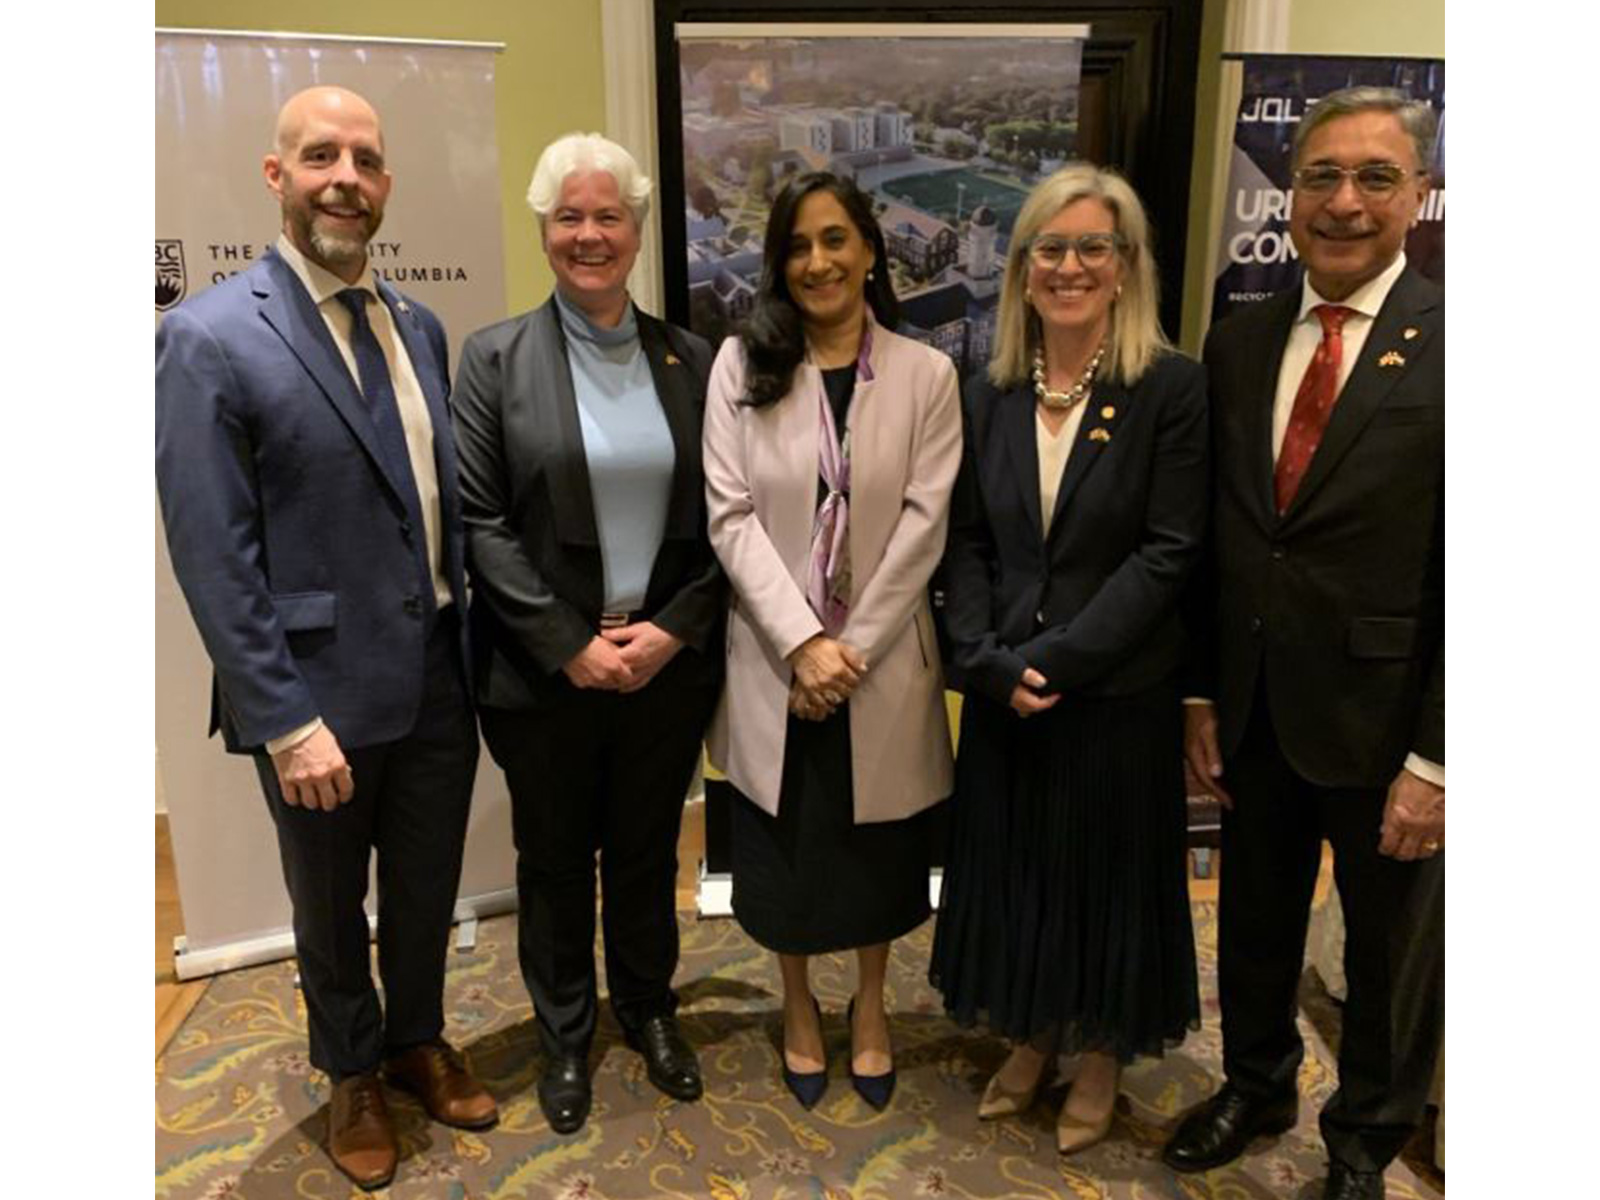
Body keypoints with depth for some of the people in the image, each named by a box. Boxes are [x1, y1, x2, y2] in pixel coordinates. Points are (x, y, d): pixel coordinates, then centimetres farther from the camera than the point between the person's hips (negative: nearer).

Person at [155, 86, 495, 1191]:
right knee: (331, 908, 19)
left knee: (427, 890, 21)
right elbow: (213, 556, -15)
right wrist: (286, 721, -17)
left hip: (438, 679, 5)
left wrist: (471, 641, 5)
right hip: (322, 694, -4)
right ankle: (353, 1072, 44)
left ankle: (419, 1039, 47)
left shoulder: (418, 327, 5)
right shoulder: (209, 339, -13)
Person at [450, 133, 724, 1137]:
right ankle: (566, 1036, 38)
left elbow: (723, 518, 2)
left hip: (668, 665, 2)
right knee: (555, 861, 15)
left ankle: (649, 1007, 42)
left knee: (647, 852, 18)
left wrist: (672, 629, -10)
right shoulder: (497, 357, -3)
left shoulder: (691, 360, 3)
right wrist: (572, 645, -13)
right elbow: (480, 522, -8)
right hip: (547, 670, -1)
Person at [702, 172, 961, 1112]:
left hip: (883, 664, 0)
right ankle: (799, 1006, 41)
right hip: (775, 661, 0)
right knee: (786, 849, 14)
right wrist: (803, 643, -16)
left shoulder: (926, 374, -2)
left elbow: (923, 526, -7)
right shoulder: (744, 364, -1)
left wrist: (851, 651, -12)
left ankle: (871, 1005, 41)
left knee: (876, 848, 16)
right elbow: (731, 515, -8)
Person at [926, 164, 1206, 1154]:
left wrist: (1055, 658, -18)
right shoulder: (994, 395, 3)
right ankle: (1033, 1035, 40)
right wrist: (988, 658, -10)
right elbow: (969, 541, 3)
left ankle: (1103, 1054, 37)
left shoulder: (1174, 388, -10)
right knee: (1015, 867, 16)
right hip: (1006, 696, 4)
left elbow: (1168, 553, -14)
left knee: (1109, 873, 13)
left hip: (1119, 693, -3)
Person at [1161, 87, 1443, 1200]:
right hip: (1255, 713, 4)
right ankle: (1257, 1083, 47)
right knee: (1255, 920, 21)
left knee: (1392, 948, 17)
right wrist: (1200, 694, 5)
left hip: (1384, 721, -4)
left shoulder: (1444, 346, -12)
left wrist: (1436, 759, -15)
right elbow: (1213, 536, 5)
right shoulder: (1238, 343, 3)